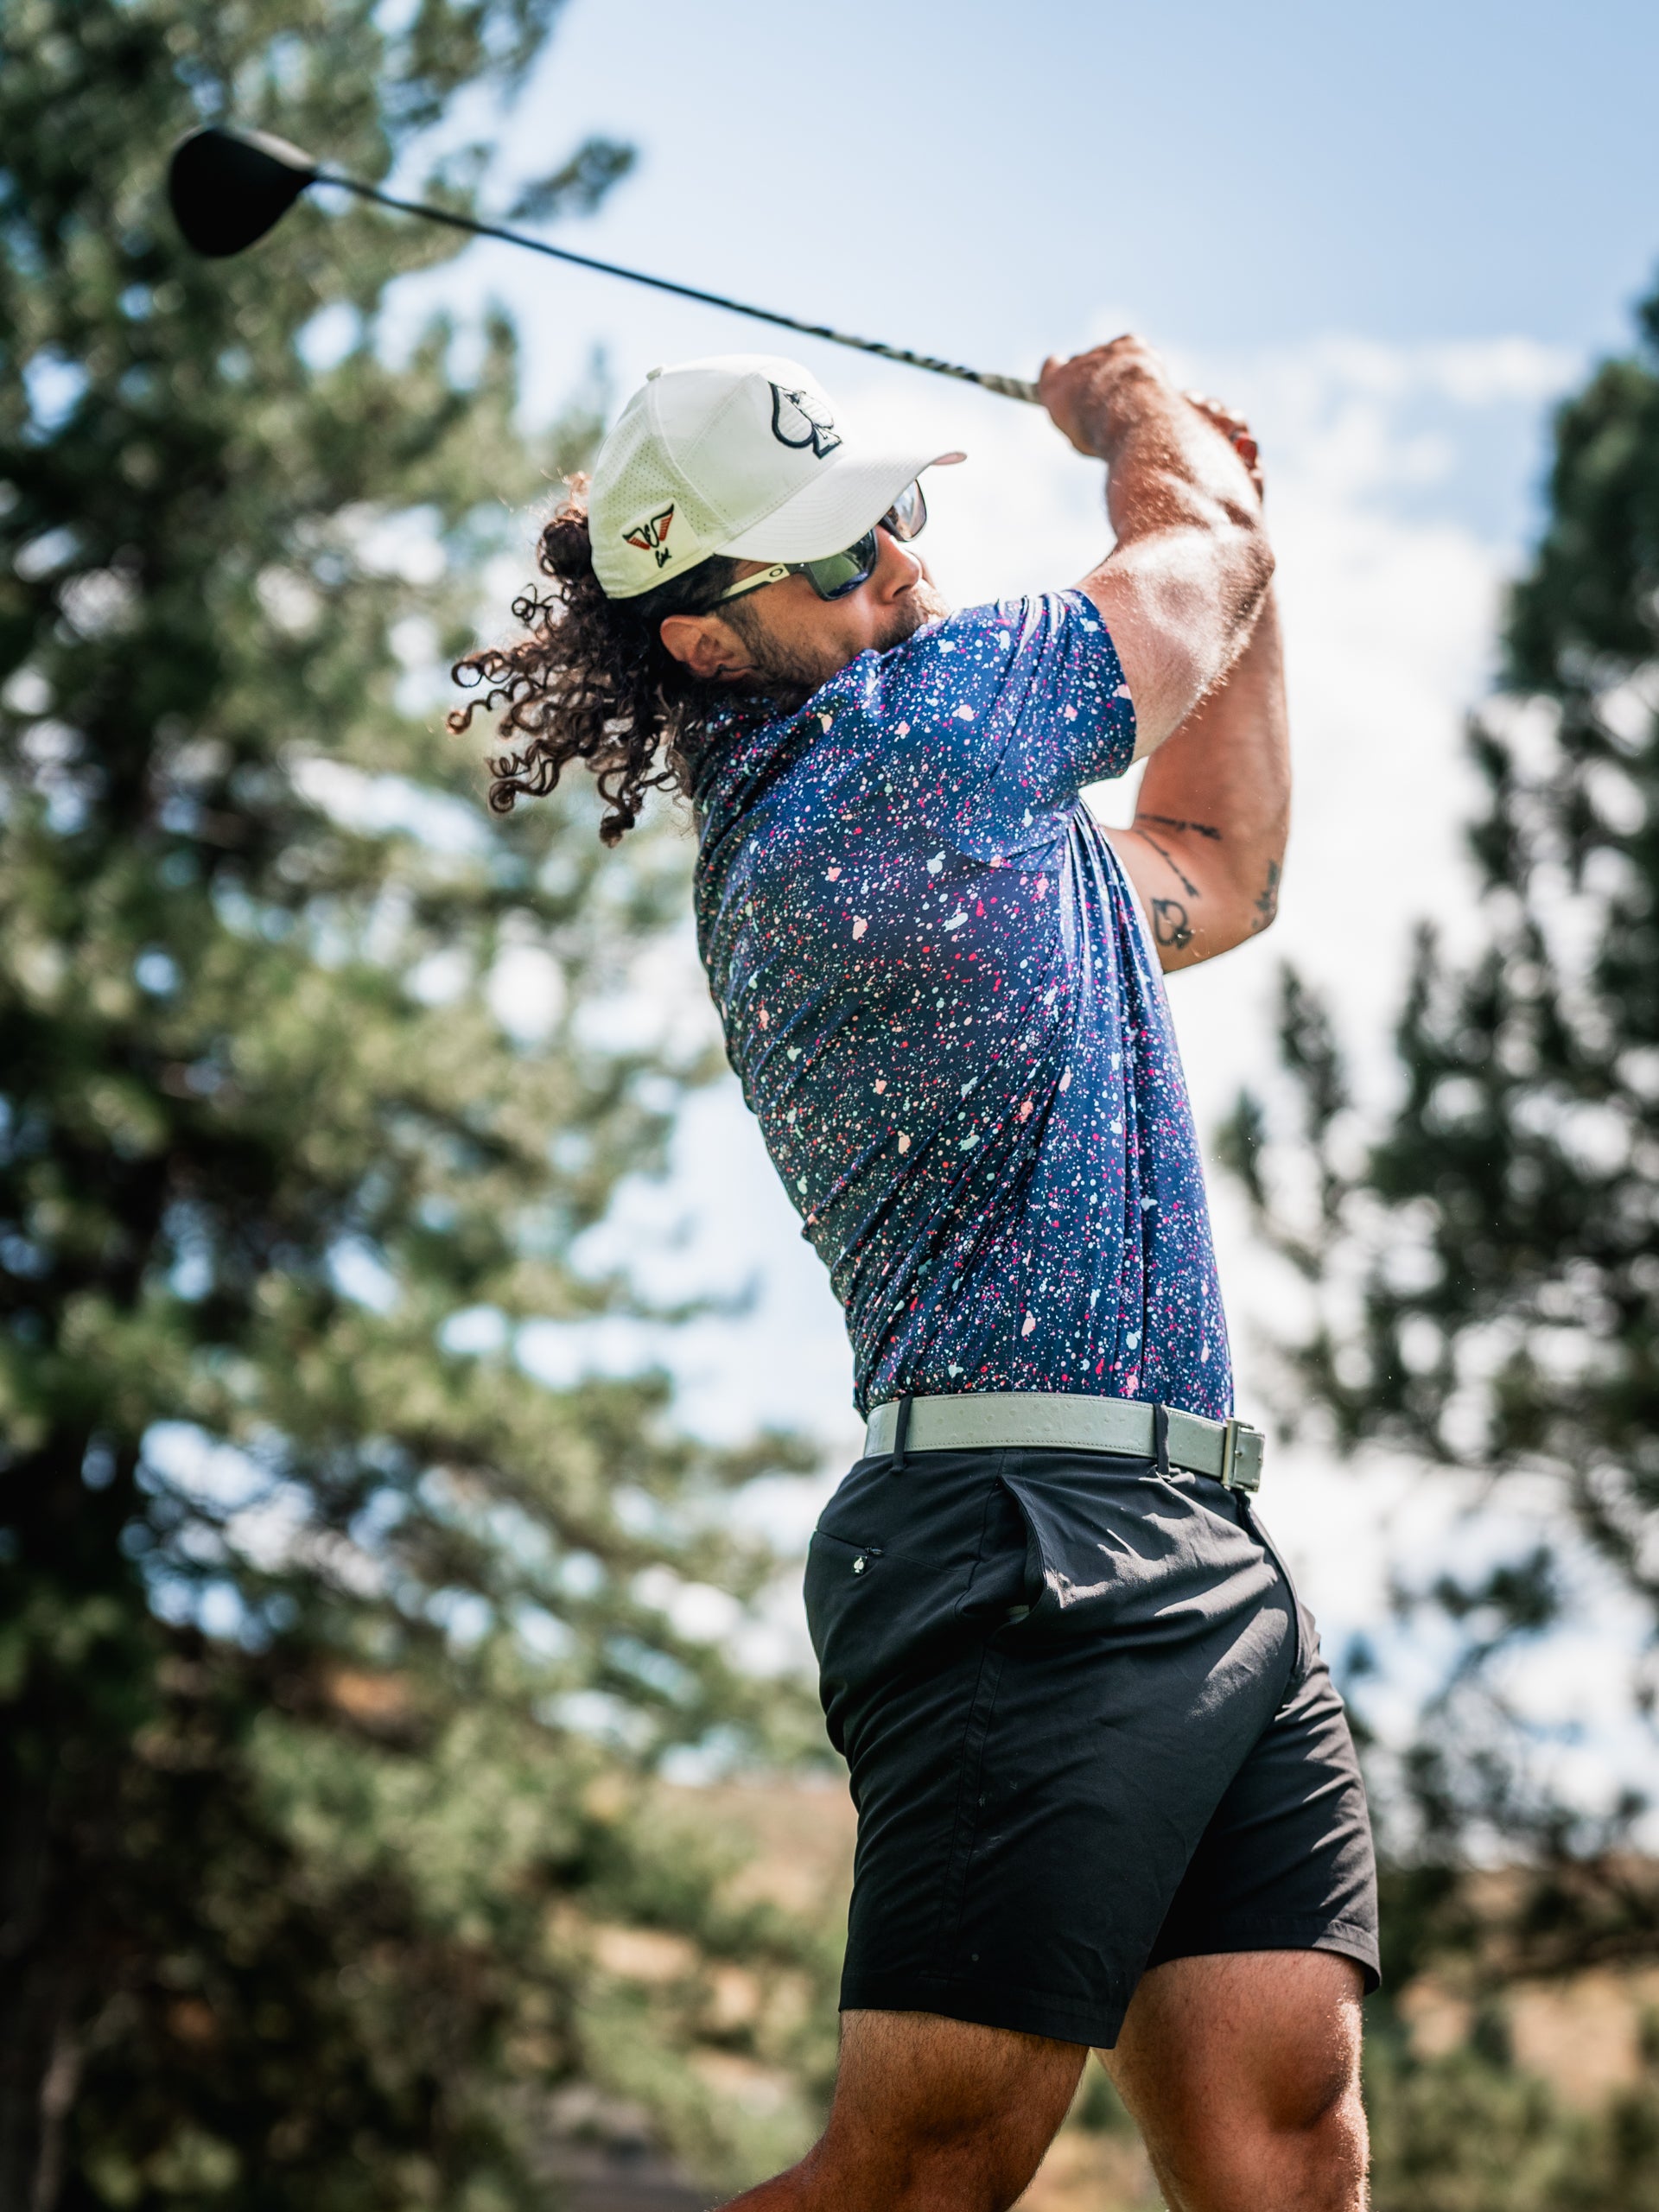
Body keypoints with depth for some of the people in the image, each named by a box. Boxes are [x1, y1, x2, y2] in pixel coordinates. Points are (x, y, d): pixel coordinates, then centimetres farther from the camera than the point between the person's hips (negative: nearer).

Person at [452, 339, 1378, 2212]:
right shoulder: (905, 731, -5)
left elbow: (1217, 876, 39)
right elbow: (1203, 553, 8)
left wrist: (1241, 523, 35)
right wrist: (1141, 412, 30)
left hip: (1201, 1551, 9)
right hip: (1042, 1545, -9)